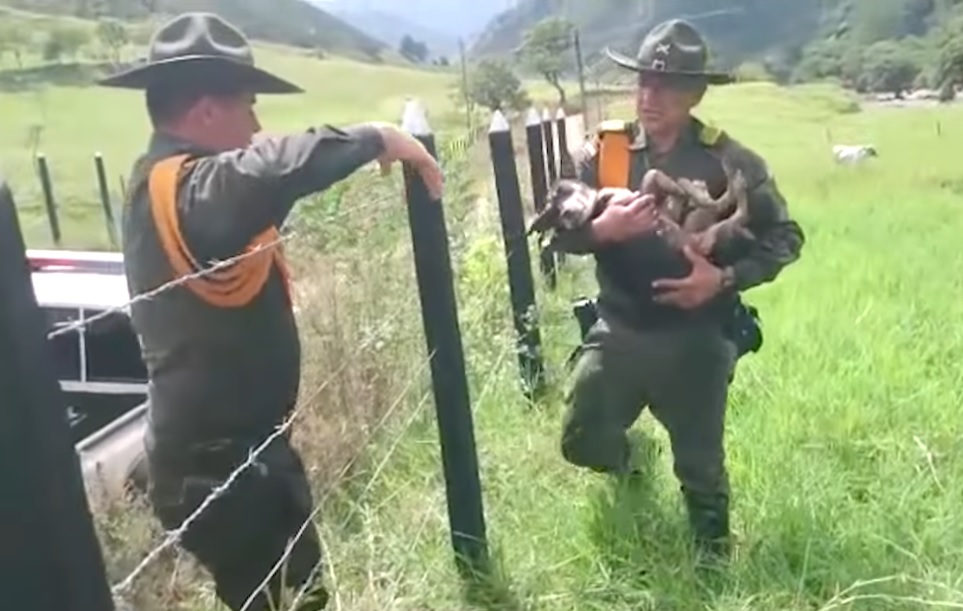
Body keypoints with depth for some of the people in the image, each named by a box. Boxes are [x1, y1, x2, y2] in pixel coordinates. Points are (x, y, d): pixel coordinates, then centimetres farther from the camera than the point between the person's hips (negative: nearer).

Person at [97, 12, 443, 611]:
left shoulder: (175, 185, 10)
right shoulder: (182, 192, -23)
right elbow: (279, 170, -42)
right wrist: (376, 137, -28)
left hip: (234, 449, 10)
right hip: (218, 465, -10)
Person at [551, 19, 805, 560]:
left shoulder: (729, 162, -11)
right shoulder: (604, 151, -5)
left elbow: (785, 237, -3)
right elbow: (555, 229, -4)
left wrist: (726, 278, -19)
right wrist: (601, 228, -26)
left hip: (697, 339, -2)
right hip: (618, 330, 2)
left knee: (700, 464, 13)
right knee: (582, 443, 12)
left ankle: (714, 554, 42)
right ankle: (624, 459, 50)